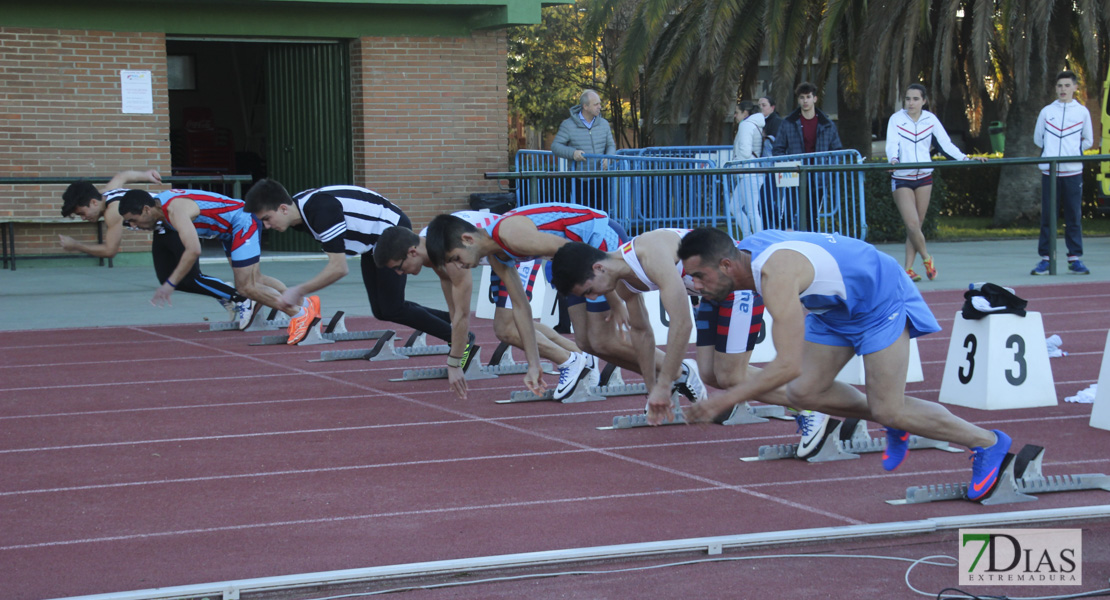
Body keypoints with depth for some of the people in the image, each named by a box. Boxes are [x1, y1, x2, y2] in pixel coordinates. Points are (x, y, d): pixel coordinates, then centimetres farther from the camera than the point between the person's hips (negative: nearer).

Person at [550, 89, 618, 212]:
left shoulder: (603, 124, 9)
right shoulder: (568, 125, -3)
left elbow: (611, 146, 14)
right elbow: (555, 146, -3)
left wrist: (607, 159, -10)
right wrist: (572, 153, -22)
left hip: (600, 179, 4)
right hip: (579, 182, -3)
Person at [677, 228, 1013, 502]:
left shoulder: (776, 274, -40)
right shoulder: (743, 252, -12)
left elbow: (789, 366, -44)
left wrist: (724, 401, -39)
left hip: (882, 300, -9)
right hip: (837, 306, 9)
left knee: (888, 411, -9)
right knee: (805, 392, 0)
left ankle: (988, 443, 11)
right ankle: (894, 426, 21)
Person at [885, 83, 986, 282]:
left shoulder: (930, 119, 2)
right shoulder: (896, 119, -5)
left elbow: (946, 144, -1)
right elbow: (892, 143, -16)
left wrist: (965, 158, -14)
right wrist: (893, 159, -37)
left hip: (924, 177, 3)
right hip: (902, 178, -3)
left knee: (917, 224, 4)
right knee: (912, 223, -13)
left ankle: (908, 269, 10)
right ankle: (927, 259, 10)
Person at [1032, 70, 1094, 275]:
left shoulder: (1082, 112, 7)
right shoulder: (1046, 111, 8)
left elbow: (1088, 141, 14)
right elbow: (1037, 138, 15)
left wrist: (1074, 151, 4)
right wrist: (1052, 151, 7)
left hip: (1073, 171, 0)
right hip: (1049, 171, 0)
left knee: (1074, 216, 0)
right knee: (1047, 216, 0)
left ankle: (1075, 258, 5)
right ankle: (1045, 257, 4)